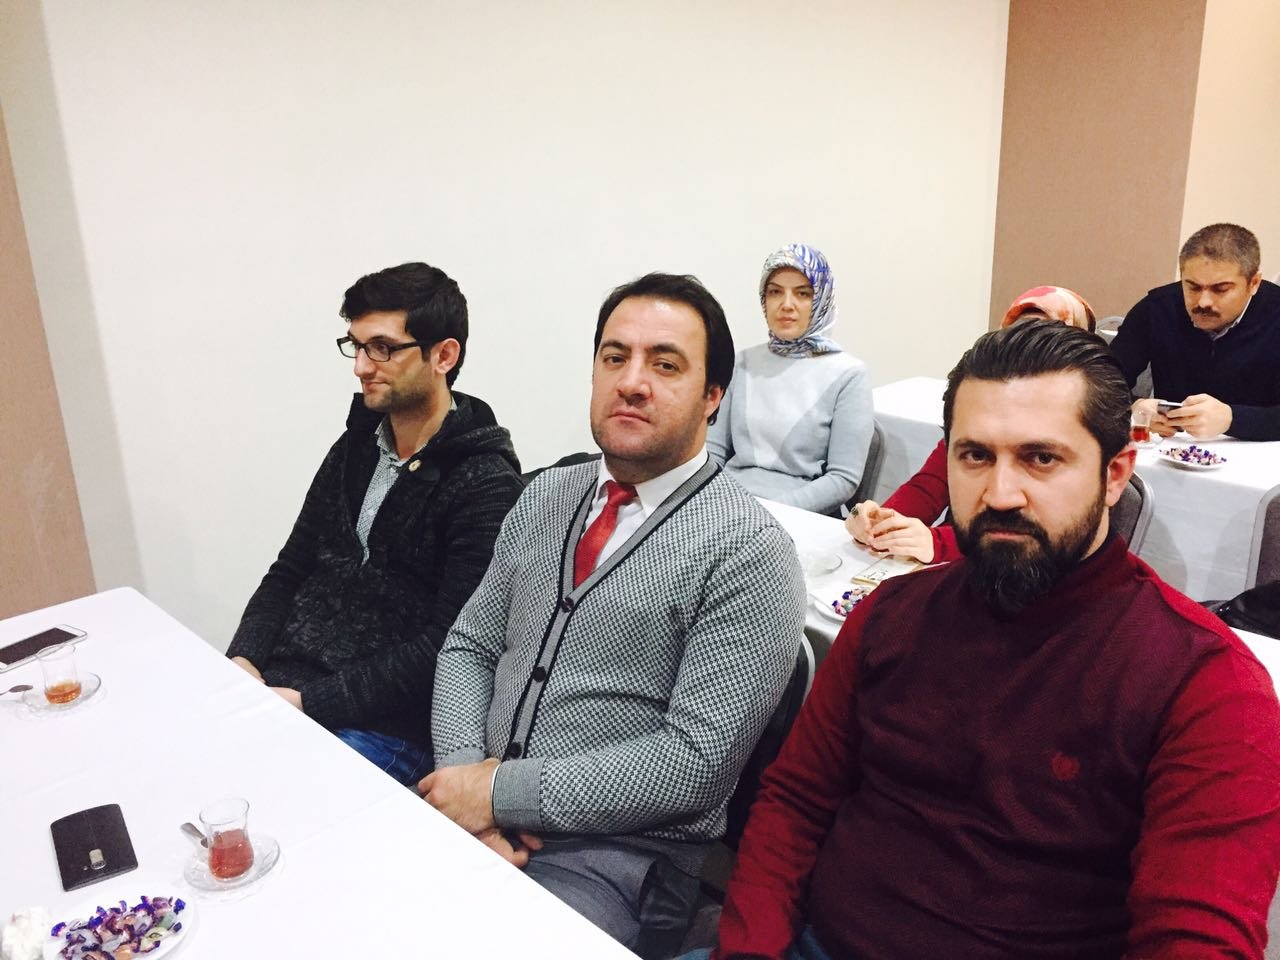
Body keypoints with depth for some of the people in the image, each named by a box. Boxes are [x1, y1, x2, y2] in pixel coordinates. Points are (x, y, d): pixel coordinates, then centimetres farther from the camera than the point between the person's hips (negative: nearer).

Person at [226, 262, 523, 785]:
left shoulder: (486, 485, -13)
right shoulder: (355, 448, 11)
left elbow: (449, 644, -18)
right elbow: (290, 571, 16)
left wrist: (312, 702, -19)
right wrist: (243, 659, -1)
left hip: (384, 725, -7)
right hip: (279, 685, 7)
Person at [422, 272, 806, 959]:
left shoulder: (748, 552, -13)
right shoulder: (545, 497, 8)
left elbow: (696, 760, -18)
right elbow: (469, 645, 9)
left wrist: (502, 790, -15)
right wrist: (466, 785, -9)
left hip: (615, 854, -5)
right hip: (478, 806, 6)